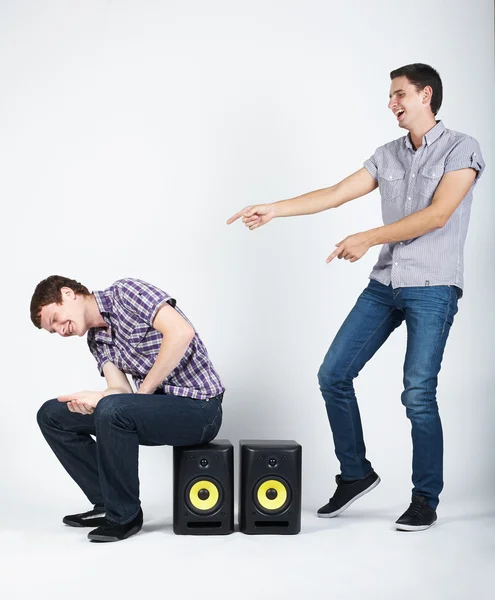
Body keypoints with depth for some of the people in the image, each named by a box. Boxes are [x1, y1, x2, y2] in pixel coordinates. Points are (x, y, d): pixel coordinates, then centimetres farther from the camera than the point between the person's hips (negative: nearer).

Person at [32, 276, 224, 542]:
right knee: (52, 415, 5)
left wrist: (143, 391, -18)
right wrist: (93, 398, -24)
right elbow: (121, 390, -1)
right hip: (155, 406, 9)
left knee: (112, 410, -35)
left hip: (198, 408, -9)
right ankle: (107, 504, 7)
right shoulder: (97, 340, 12)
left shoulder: (125, 291, -10)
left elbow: (181, 333, -25)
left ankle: (125, 516, -14)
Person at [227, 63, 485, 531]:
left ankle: (425, 500, 7)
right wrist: (273, 209, 0)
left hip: (433, 287, -6)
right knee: (333, 375, 1)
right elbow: (334, 195, 9)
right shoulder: (387, 156, 14)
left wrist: (365, 239, -18)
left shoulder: (461, 150, -3)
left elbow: (436, 215, -15)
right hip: (385, 284, 6)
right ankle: (355, 474, 17)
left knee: (418, 394, -11)